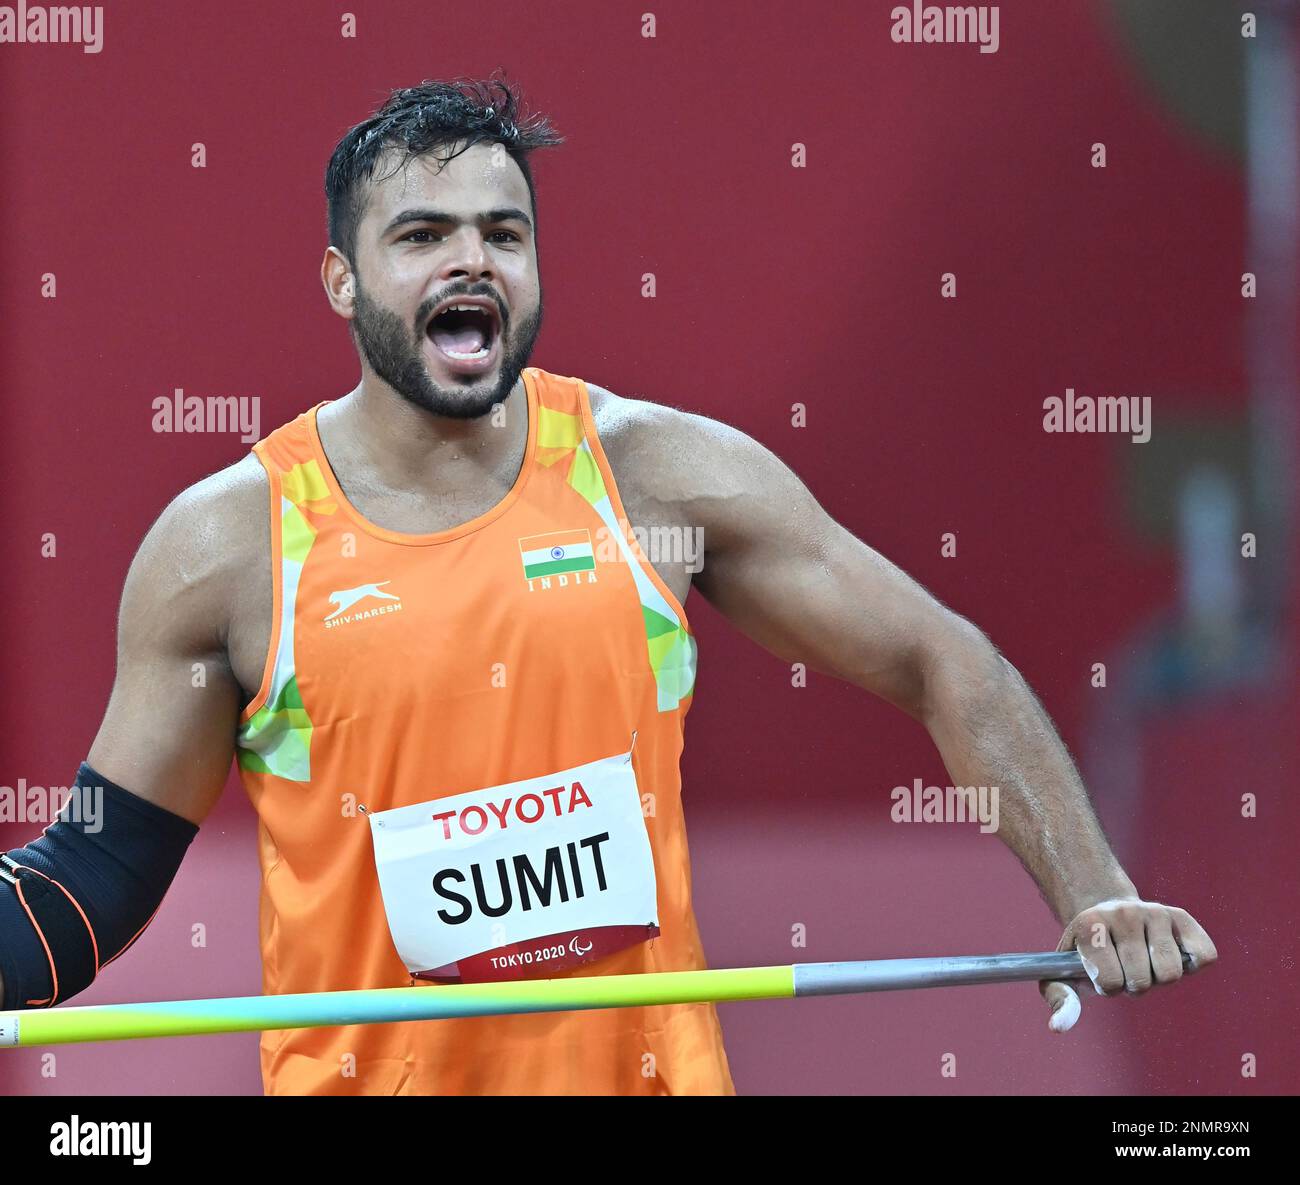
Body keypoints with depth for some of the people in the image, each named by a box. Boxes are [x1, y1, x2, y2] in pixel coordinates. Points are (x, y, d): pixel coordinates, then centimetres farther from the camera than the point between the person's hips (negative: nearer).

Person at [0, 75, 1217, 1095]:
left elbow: (938, 661, 3)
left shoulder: (660, 472, -3)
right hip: (361, 1069, -1)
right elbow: (105, 864, 1)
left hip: (647, 1060, 1)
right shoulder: (225, 543, -5)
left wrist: (1091, 891, -7)